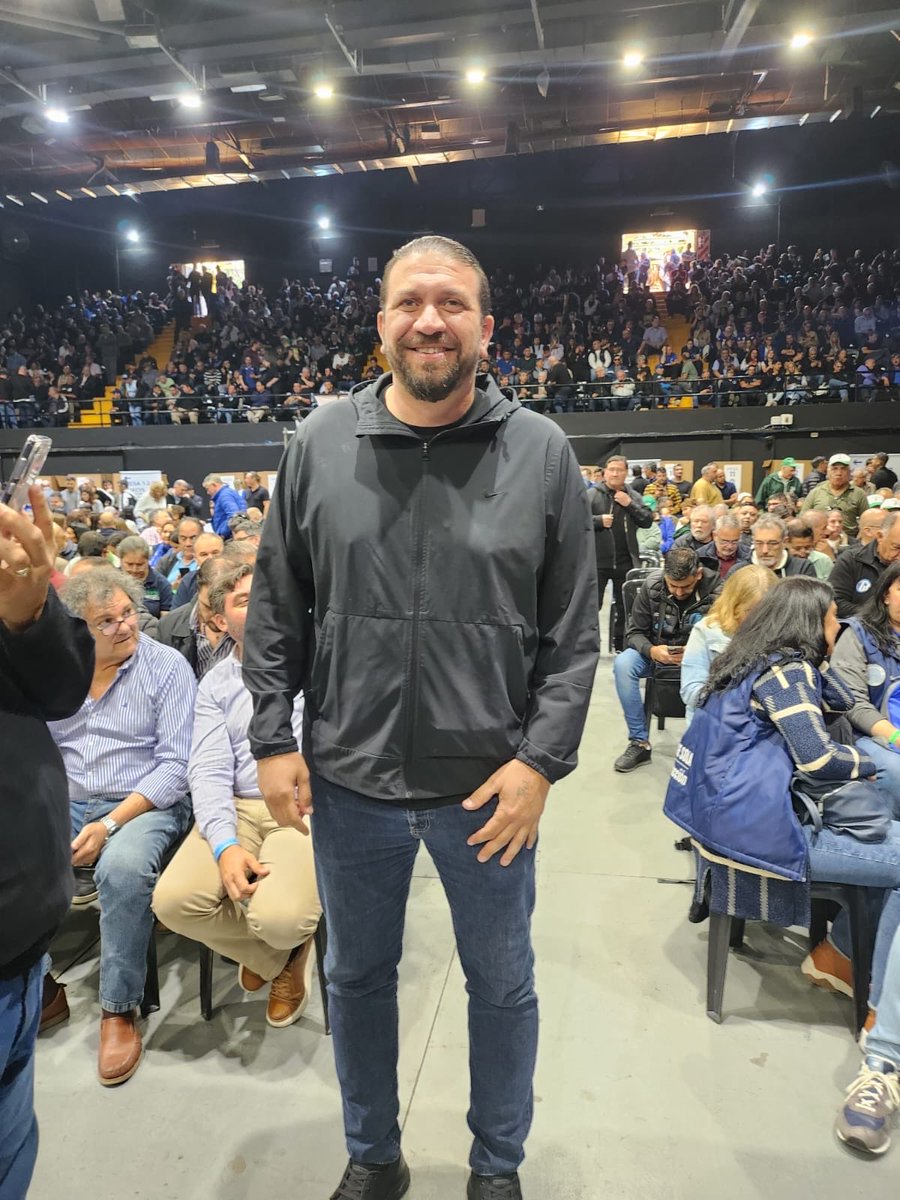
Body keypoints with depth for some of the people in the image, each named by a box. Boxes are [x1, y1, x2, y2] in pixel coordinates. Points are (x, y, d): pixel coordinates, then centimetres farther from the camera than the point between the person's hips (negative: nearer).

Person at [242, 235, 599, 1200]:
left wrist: (541, 760, -11)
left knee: (502, 986, 19)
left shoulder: (542, 452, -6)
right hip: (348, 779, 2)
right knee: (356, 976, 21)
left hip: (490, 785, -1)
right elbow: (275, 610, 2)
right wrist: (272, 737, -2)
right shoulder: (319, 444, -2)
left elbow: (575, 631, -5)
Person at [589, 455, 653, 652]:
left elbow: (648, 521, 1)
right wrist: (599, 520, -18)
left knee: (624, 605, 13)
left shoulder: (633, 496, 8)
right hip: (598, 561, -3)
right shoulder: (592, 495, -2)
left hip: (625, 561, 4)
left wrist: (630, 504, -9)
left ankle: (620, 643, 25)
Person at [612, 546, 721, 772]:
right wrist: (651, 650, -29)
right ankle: (639, 742, -18)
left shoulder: (716, 590, -18)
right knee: (623, 664, -29)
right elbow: (634, 631, -6)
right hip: (656, 651, 2)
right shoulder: (652, 585, -13)